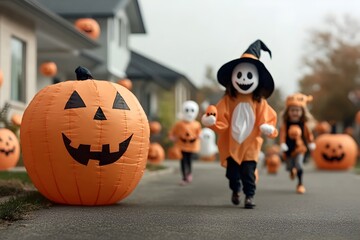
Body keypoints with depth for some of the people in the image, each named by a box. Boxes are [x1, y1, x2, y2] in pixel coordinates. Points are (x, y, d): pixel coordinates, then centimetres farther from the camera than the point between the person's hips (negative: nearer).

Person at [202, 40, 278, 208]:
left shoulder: (260, 103, -3)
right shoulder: (227, 101, -4)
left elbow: (267, 120, -3)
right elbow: (222, 123, -6)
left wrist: (268, 129, -23)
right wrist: (212, 120, -25)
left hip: (250, 145, -1)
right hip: (230, 144, 1)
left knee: (248, 172, -5)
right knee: (232, 171, 11)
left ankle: (249, 196, 6)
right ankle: (235, 190, 36)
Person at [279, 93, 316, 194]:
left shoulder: (304, 124, -4)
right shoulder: (285, 124, -8)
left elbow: (308, 134, 5)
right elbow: (282, 134, -14)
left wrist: (311, 143, 10)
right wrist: (282, 144, -22)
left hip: (300, 148, -1)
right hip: (288, 149, 1)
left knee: (299, 164, -17)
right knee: (289, 166, 14)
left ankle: (300, 184, -4)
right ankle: (292, 170, 54)